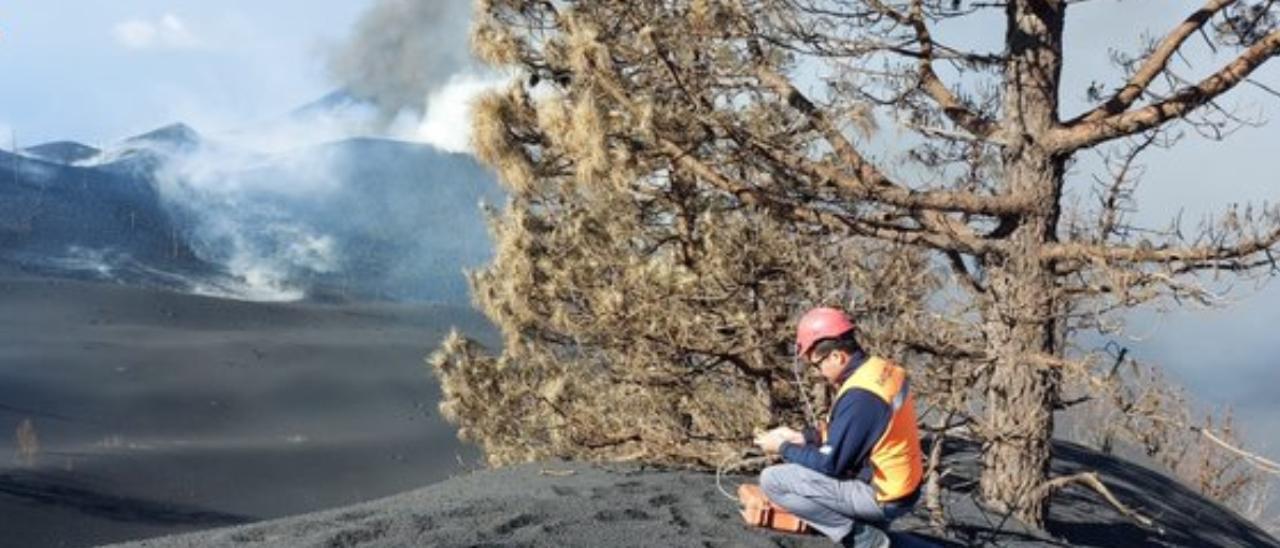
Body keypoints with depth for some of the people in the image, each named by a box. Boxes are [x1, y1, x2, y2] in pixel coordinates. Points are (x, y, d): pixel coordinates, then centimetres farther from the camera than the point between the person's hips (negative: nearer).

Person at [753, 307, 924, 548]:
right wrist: (805, 436, 11)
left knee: (771, 480, -10)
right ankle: (871, 528, 13)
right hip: (903, 485, 9)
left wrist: (784, 448, -5)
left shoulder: (859, 397, -26)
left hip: (883, 497, -9)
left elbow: (830, 464, -19)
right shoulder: (882, 369, 2)